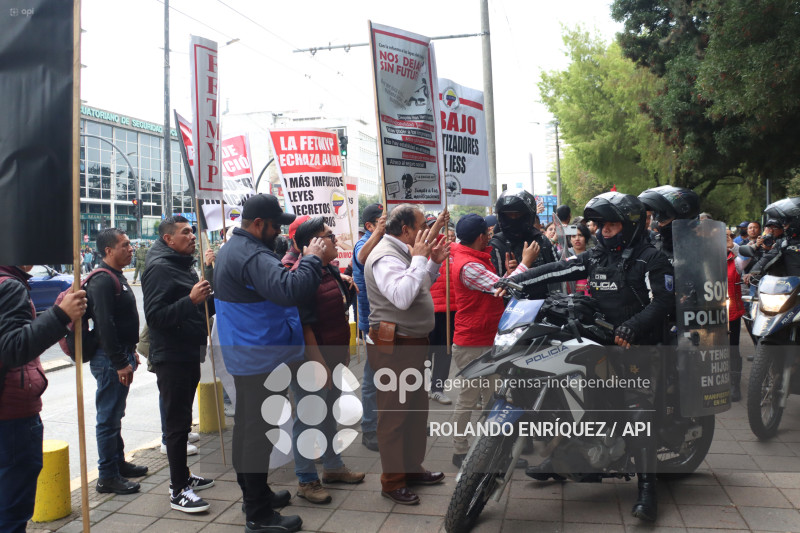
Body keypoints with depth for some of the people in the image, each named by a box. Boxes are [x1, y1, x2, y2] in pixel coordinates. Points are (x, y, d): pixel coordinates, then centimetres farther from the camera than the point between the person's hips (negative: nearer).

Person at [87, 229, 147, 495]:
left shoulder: (117, 277, 15)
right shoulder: (102, 281, -18)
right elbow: (105, 326, -24)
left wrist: (130, 353, 22)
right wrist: (120, 363, -23)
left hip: (120, 357, 10)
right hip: (110, 360, -10)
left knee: (115, 415, 19)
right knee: (108, 418, -2)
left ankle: (118, 463, 30)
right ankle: (107, 477, 7)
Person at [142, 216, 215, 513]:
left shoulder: (185, 265, 17)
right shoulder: (160, 268, -14)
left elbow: (202, 309, 24)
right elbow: (154, 316, -24)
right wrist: (191, 300, -32)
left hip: (189, 354, 10)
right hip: (171, 357, -10)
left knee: (182, 419, 18)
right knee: (177, 422, -4)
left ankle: (182, 476, 30)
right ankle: (178, 491, 4)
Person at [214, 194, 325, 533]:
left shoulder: (233, 249, 12)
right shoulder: (252, 256, -23)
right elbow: (291, 291, -35)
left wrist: (292, 271, 4)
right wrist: (312, 259, -22)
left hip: (243, 357, 11)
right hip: (263, 360, -11)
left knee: (247, 427, 20)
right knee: (260, 432, -2)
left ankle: (253, 494, 36)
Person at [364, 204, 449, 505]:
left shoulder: (403, 253, 14)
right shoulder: (385, 257, -19)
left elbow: (419, 288, 23)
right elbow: (402, 297, -33)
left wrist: (433, 263, 10)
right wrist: (419, 260, -24)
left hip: (413, 344, 11)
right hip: (394, 348, -11)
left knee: (417, 409, 19)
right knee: (395, 413, 0)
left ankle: (412, 469, 34)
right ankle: (392, 481, 13)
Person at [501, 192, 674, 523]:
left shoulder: (651, 259, -4)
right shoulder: (596, 257, 12)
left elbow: (665, 300, -12)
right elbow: (557, 271, 4)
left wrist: (633, 326, -25)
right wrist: (516, 281, -7)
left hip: (636, 346, -6)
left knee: (638, 414, -12)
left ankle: (647, 487, -3)